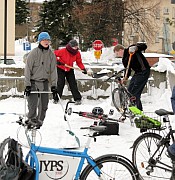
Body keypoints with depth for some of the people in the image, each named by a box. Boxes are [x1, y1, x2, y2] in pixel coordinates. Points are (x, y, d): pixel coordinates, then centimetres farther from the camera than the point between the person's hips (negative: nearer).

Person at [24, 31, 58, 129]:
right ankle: (31, 120, 5)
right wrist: (27, 85, -13)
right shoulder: (33, 53, -8)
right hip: (33, 81, -4)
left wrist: (54, 86, 1)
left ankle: (39, 121, 19)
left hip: (44, 82, 4)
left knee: (44, 105, 4)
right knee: (33, 104, -10)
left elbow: (53, 70, 6)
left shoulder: (51, 54, 3)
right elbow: (28, 69, -8)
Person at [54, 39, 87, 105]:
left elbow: (79, 62, -2)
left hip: (70, 70, 3)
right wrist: (57, 60, -24)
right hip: (60, 69, -3)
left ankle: (78, 99, 1)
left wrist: (83, 69, -15)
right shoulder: (63, 51, -25)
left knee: (73, 84, -2)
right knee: (60, 84, -6)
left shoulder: (77, 53, -11)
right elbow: (54, 54, -12)